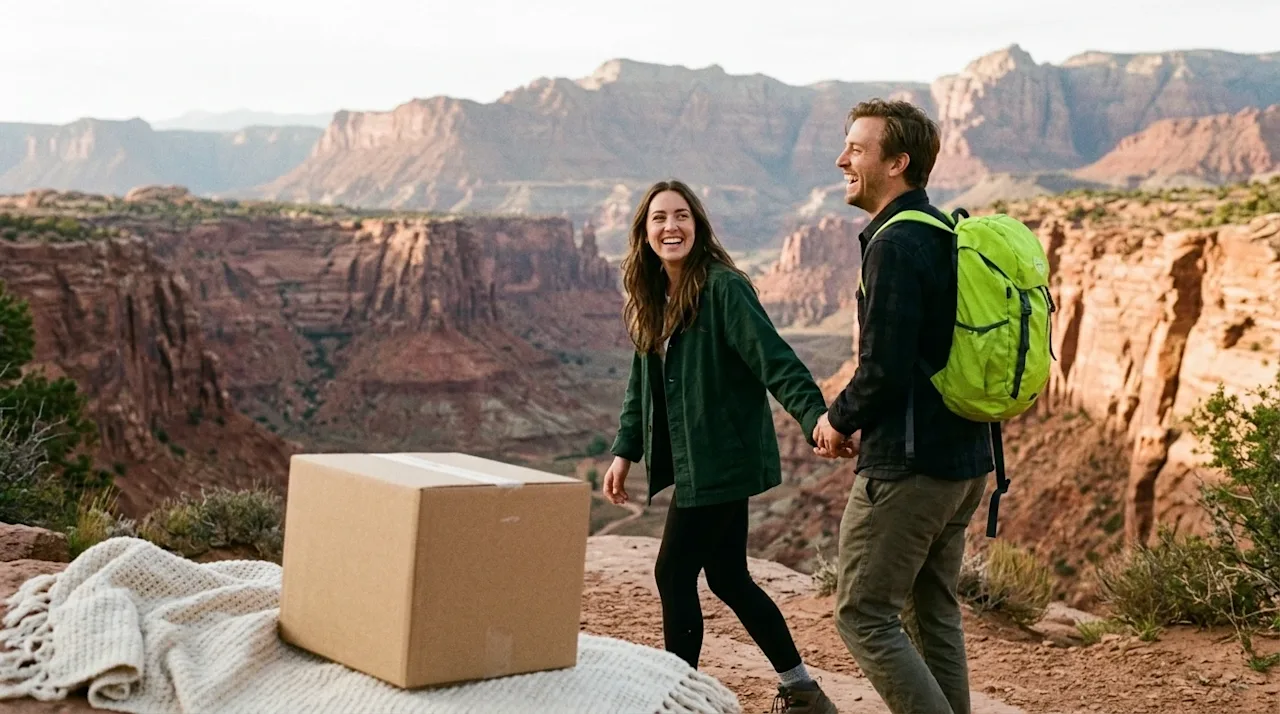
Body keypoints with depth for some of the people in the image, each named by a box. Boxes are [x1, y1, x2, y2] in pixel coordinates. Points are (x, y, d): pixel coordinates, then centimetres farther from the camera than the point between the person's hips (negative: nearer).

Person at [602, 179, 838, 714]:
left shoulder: (723, 288, -15)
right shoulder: (653, 299, 10)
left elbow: (774, 359, -24)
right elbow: (642, 383, 17)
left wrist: (816, 416, -37)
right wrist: (625, 451, 12)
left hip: (721, 462, -9)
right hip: (694, 463, 9)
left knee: (674, 574, -2)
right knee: (729, 578, 14)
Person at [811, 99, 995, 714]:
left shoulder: (895, 245, -17)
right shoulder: (948, 236, 13)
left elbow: (884, 368, -23)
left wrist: (838, 421, -4)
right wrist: (858, 420, 13)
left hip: (907, 466, -10)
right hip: (965, 461, 10)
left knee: (864, 617, -2)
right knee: (936, 612, 18)